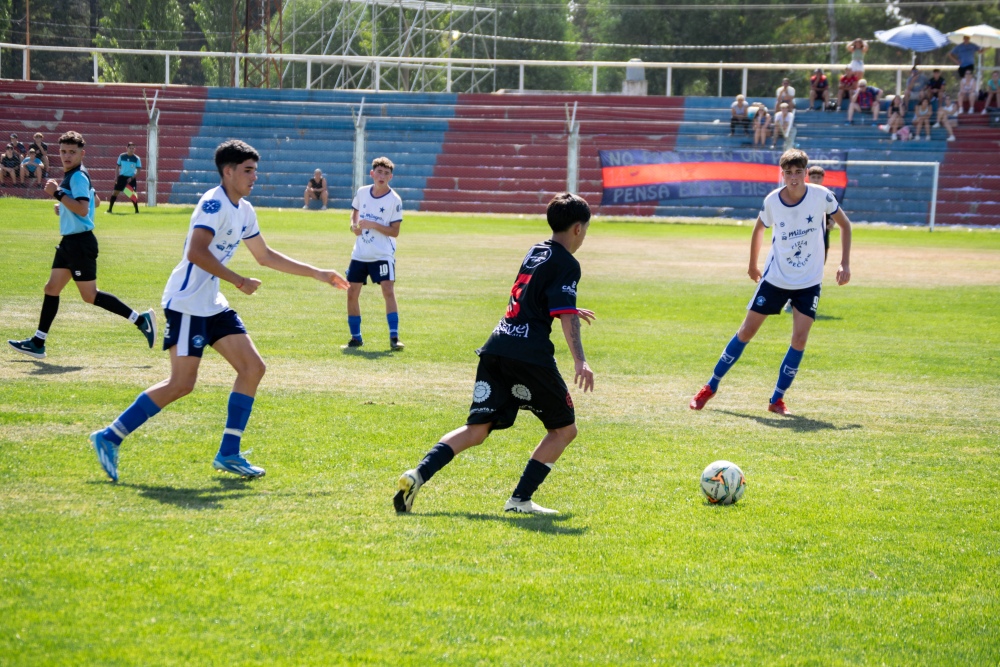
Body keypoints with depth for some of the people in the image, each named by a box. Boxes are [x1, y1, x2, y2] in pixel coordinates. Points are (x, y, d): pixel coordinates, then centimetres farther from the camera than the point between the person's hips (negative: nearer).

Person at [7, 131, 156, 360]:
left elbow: (82, 209, -27)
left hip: (80, 242, -10)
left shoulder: (79, 176, -15)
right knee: (51, 288, 10)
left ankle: (141, 319, -4)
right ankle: (38, 343, 14)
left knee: (90, 295, -7)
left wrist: (58, 193, -25)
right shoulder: (70, 176, 15)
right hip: (69, 242, 10)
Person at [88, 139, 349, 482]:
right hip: (187, 303, -10)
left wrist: (317, 273, 25)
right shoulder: (214, 203, -16)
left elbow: (265, 255, 26)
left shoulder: (244, 211, 14)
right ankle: (110, 437, -4)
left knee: (253, 367, 3)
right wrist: (238, 281, -23)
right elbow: (196, 252, -27)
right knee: (182, 383, -13)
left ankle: (229, 454, 6)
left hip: (213, 305, 10)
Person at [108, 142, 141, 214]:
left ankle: (137, 210, 0)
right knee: (115, 192, -1)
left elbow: (138, 171, -3)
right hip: (122, 176, 2)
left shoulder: (136, 158, -4)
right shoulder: (121, 156, 0)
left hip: (131, 178, -2)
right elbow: (117, 167, 9)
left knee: (133, 194, -9)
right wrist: (116, 177, 0)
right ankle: (110, 209, 6)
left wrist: (132, 178, -15)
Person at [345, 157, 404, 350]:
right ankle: (356, 337, 17)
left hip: (383, 254, -5)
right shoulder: (362, 192, 3)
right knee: (352, 293, 3)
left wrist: (372, 225, -21)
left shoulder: (394, 200, -10)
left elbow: (395, 232, -11)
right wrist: (354, 225, 2)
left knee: (388, 291, -18)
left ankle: (394, 337, -16)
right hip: (360, 254, 5)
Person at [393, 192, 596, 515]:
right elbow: (565, 315, -16)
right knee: (564, 428, 9)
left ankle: (418, 474, -17)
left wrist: (571, 311, 60)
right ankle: (520, 499, 1)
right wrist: (579, 361, -25)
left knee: (476, 430, 4)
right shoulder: (567, 264, -2)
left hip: (497, 348, 7)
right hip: (530, 353, -7)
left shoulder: (536, 252, 23)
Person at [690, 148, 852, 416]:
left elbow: (845, 224, 1)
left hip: (809, 282, 0)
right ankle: (711, 387, 16)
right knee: (746, 332, 3)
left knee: (799, 339, -12)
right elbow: (759, 229, 9)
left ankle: (777, 399, 2)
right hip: (775, 278, 0)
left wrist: (845, 263, -6)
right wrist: (752, 265, 15)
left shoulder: (821, 195, -14)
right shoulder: (772, 201, -12)